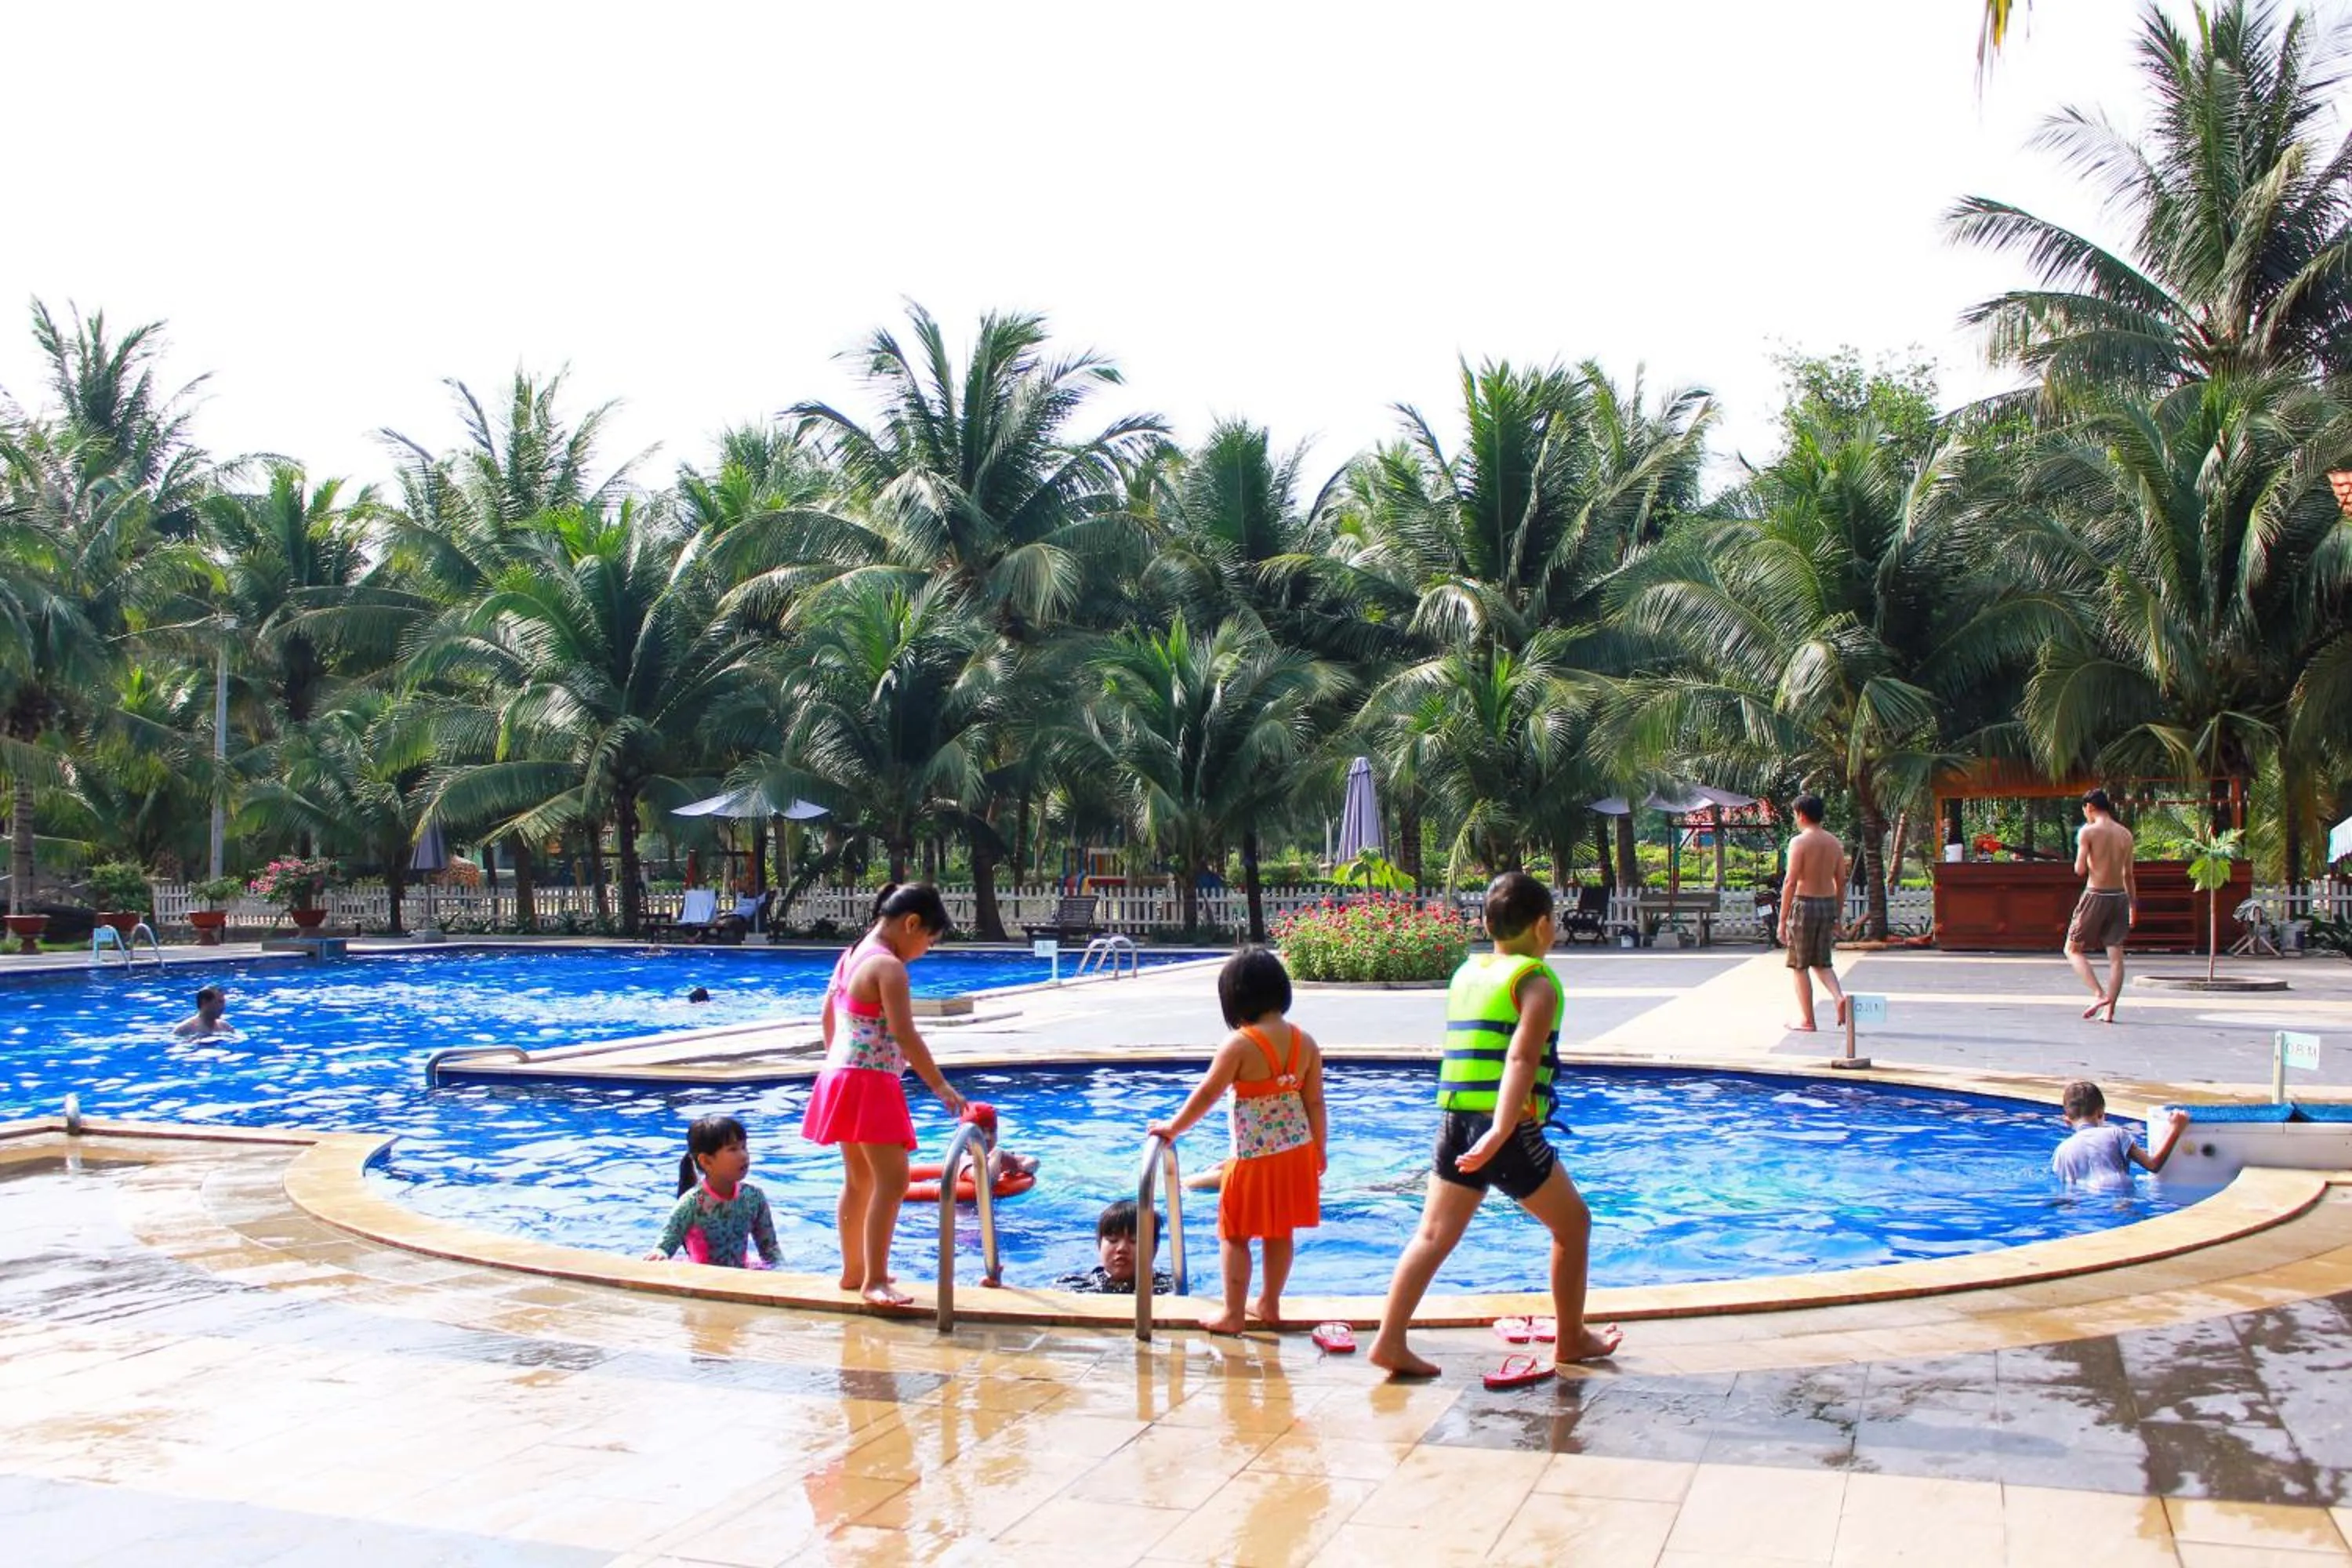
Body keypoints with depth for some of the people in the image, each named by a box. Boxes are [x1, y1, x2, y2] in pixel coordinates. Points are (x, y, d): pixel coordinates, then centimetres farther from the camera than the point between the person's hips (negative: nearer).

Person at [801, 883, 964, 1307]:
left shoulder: (851, 956, 12)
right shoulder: (889, 968, -17)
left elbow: (829, 1017, 20)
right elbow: (905, 1036, -22)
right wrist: (941, 1086, -18)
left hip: (841, 1077, 10)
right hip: (870, 1083, -10)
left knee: (860, 1180, 18)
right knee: (892, 1181, -9)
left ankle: (854, 1272, 26)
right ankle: (874, 1281, -9)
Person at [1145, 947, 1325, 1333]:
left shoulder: (1240, 1044, -17)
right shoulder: (1305, 1042, -1)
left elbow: (1206, 1094, -11)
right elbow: (1315, 1103, 3)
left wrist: (1172, 1127, 3)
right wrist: (1319, 1153, 13)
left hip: (1254, 1156, -6)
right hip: (1297, 1152, 6)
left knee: (1235, 1235, 8)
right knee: (1281, 1232, 18)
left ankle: (1233, 1314, 12)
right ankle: (1269, 1305, 30)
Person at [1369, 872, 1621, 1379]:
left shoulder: (1466, 972, 14)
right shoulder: (1536, 982, -7)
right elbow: (1521, 1060, -19)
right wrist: (1500, 1133, -28)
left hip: (1455, 1123, 6)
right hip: (1509, 1130, -6)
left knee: (1433, 1236, 7)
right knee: (1573, 1224, 14)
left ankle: (1390, 1341, -1)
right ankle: (1572, 1340, 24)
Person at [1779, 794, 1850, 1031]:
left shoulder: (1799, 842, -12)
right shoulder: (1835, 843, 8)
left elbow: (1791, 882, -15)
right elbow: (1841, 882, 11)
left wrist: (1782, 920, -12)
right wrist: (1837, 916, 19)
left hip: (1805, 904, -6)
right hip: (1828, 904, 6)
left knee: (1800, 966, 5)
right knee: (1822, 962, 17)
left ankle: (1807, 1019, 9)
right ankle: (1839, 996, -9)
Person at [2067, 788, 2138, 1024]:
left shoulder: (2088, 832, -9)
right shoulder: (2125, 834, 8)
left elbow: (2080, 870, -13)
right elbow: (2128, 875, 12)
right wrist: (2133, 905, 18)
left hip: (2096, 896, -5)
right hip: (2120, 896, 5)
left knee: (2073, 950, 6)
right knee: (2115, 955, 5)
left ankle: (2099, 994, -12)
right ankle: (2109, 1010, 2)